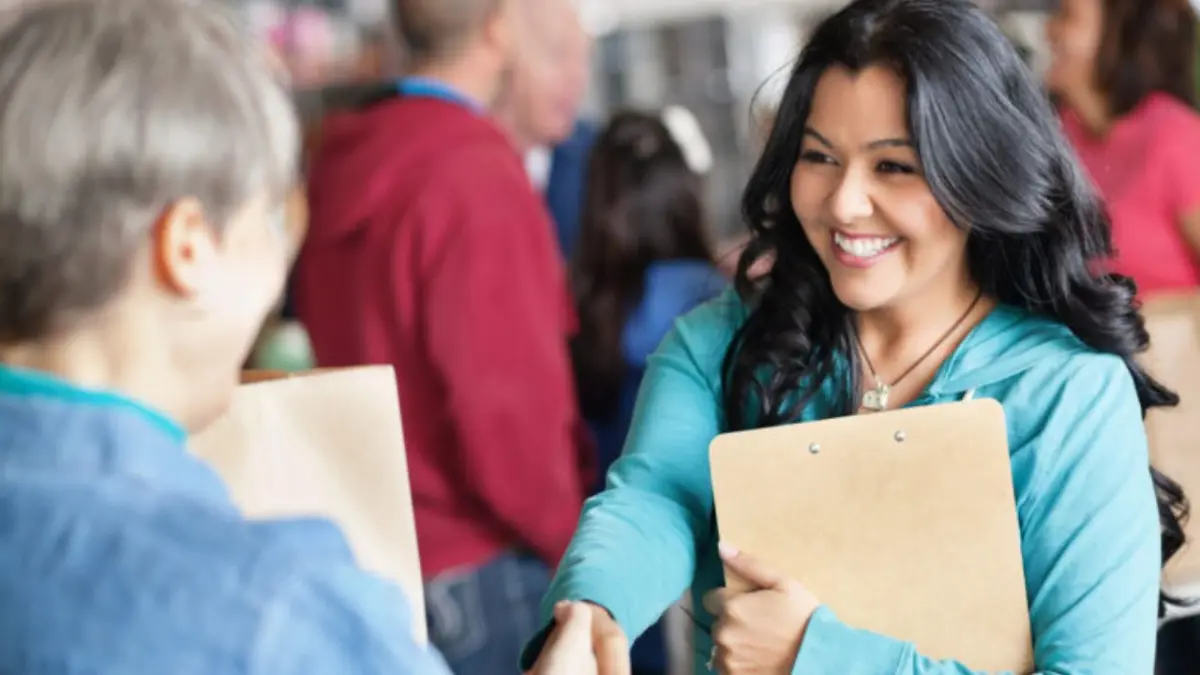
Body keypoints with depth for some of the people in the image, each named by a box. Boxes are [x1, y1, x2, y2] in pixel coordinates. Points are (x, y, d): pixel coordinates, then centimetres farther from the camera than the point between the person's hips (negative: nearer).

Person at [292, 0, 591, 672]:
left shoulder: (346, 162, 6)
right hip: (486, 572, -8)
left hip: (388, 553, 8)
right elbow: (504, 410, -20)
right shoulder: (476, 173, -19)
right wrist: (579, 546, -6)